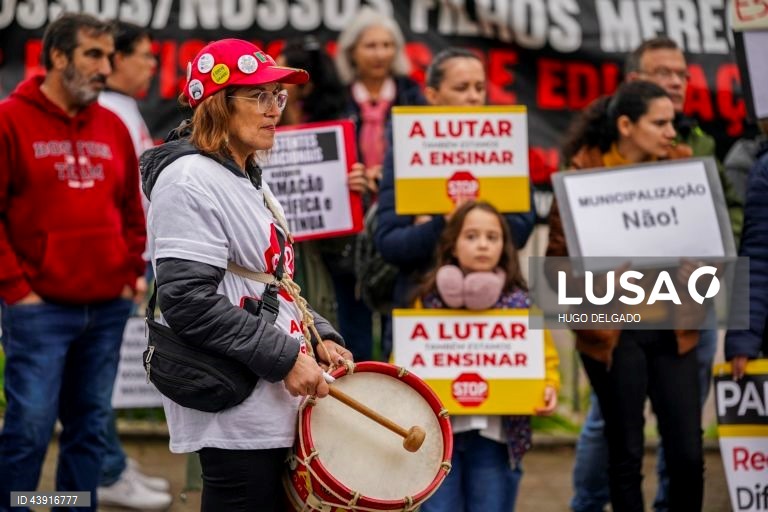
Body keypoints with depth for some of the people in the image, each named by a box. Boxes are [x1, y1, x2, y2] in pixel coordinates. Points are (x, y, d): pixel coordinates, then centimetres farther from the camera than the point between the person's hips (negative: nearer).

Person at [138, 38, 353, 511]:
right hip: (236, 418, -10)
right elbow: (188, 302, -21)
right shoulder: (191, 180, -13)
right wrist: (286, 358, -20)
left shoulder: (249, 181, 17)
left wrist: (319, 337, 8)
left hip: (275, 407, 10)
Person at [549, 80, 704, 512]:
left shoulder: (681, 167, 4)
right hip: (613, 331, -3)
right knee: (626, 451, 6)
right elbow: (560, 257, -5)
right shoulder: (585, 174, -7)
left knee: (688, 452, 0)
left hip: (673, 328, 3)